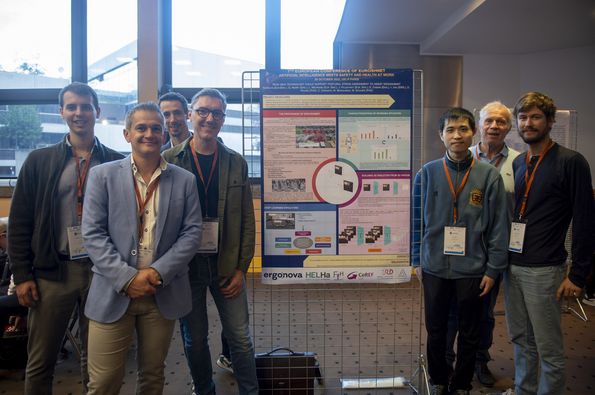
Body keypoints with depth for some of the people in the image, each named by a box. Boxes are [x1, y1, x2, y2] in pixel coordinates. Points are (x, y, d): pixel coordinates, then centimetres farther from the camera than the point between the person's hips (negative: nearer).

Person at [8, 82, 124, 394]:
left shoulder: (117, 163, 2)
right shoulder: (39, 161, 5)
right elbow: (19, 223, 4)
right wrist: (22, 276, -1)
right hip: (52, 273, 1)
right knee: (40, 363, 11)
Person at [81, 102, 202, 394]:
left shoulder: (184, 180, 4)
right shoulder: (102, 175, 0)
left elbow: (192, 232, -1)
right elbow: (92, 233, -5)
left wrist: (158, 272, -13)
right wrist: (127, 278, -14)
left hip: (163, 292, 2)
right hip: (113, 292, -1)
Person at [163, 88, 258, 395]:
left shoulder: (236, 163, 2)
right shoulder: (169, 160, -3)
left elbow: (247, 219, 3)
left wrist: (241, 268, -2)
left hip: (227, 265, 1)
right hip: (186, 265, -1)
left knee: (240, 339, 8)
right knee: (194, 340, 12)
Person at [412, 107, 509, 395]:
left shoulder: (489, 176, -6)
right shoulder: (427, 173, -3)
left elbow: (499, 226, -3)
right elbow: (418, 220, 3)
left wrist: (493, 269, -5)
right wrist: (418, 261, 4)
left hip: (473, 270, -1)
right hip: (434, 268, 1)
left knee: (469, 333, 15)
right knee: (436, 330, 15)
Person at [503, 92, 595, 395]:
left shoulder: (571, 162, -8)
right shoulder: (518, 163, 10)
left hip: (544, 270, -6)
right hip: (512, 267, 6)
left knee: (548, 348, 5)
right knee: (521, 341, 17)